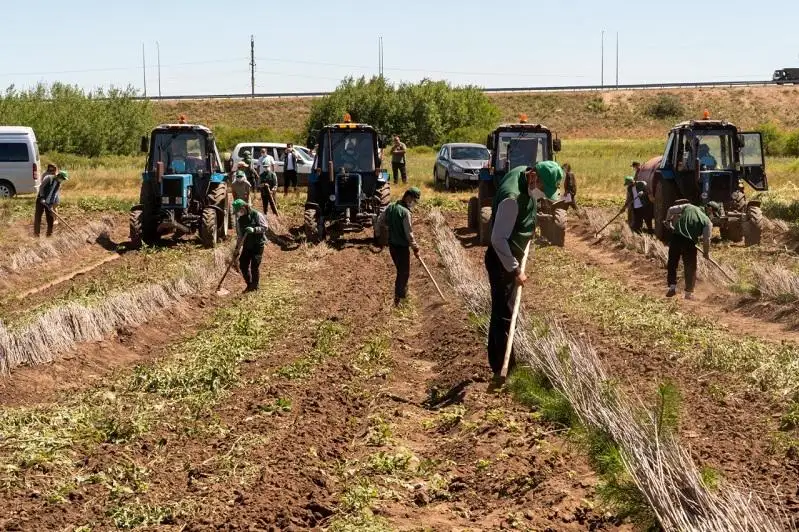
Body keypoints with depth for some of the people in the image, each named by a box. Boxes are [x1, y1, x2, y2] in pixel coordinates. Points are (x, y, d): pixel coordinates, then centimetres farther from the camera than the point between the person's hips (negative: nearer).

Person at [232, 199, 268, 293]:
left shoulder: (256, 215, -9)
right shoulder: (239, 219, 8)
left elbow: (264, 227, -14)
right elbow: (240, 235, 12)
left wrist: (253, 230, -30)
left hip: (258, 244, -6)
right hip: (247, 245, 6)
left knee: (254, 266, -8)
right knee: (243, 265, 3)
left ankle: (255, 286, 8)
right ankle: (249, 285, 20)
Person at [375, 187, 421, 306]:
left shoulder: (390, 207, 2)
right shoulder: (405, 212, -21)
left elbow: (379, 221, 10)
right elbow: (409, 233, -19)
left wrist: (378, 235, 24)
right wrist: (415, 248, -8)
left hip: (392, 245, 8)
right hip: (402, 247, -8)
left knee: (401, 270, 21)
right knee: (404, 273, 6)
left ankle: (403, 294, 32)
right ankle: (398, 299, 10)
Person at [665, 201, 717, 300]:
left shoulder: (688, 206, 10)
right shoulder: (708, 222, 0)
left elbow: (671, 210, 9)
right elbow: (706, 240, -3)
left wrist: (668, 220, 26)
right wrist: (706, 252, 12)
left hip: (675, 237, 3)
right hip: (689, 243, -3)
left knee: (672, 263, 15)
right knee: (690, 268, 10)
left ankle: (672, 286, 8)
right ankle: (689, 292, 10)